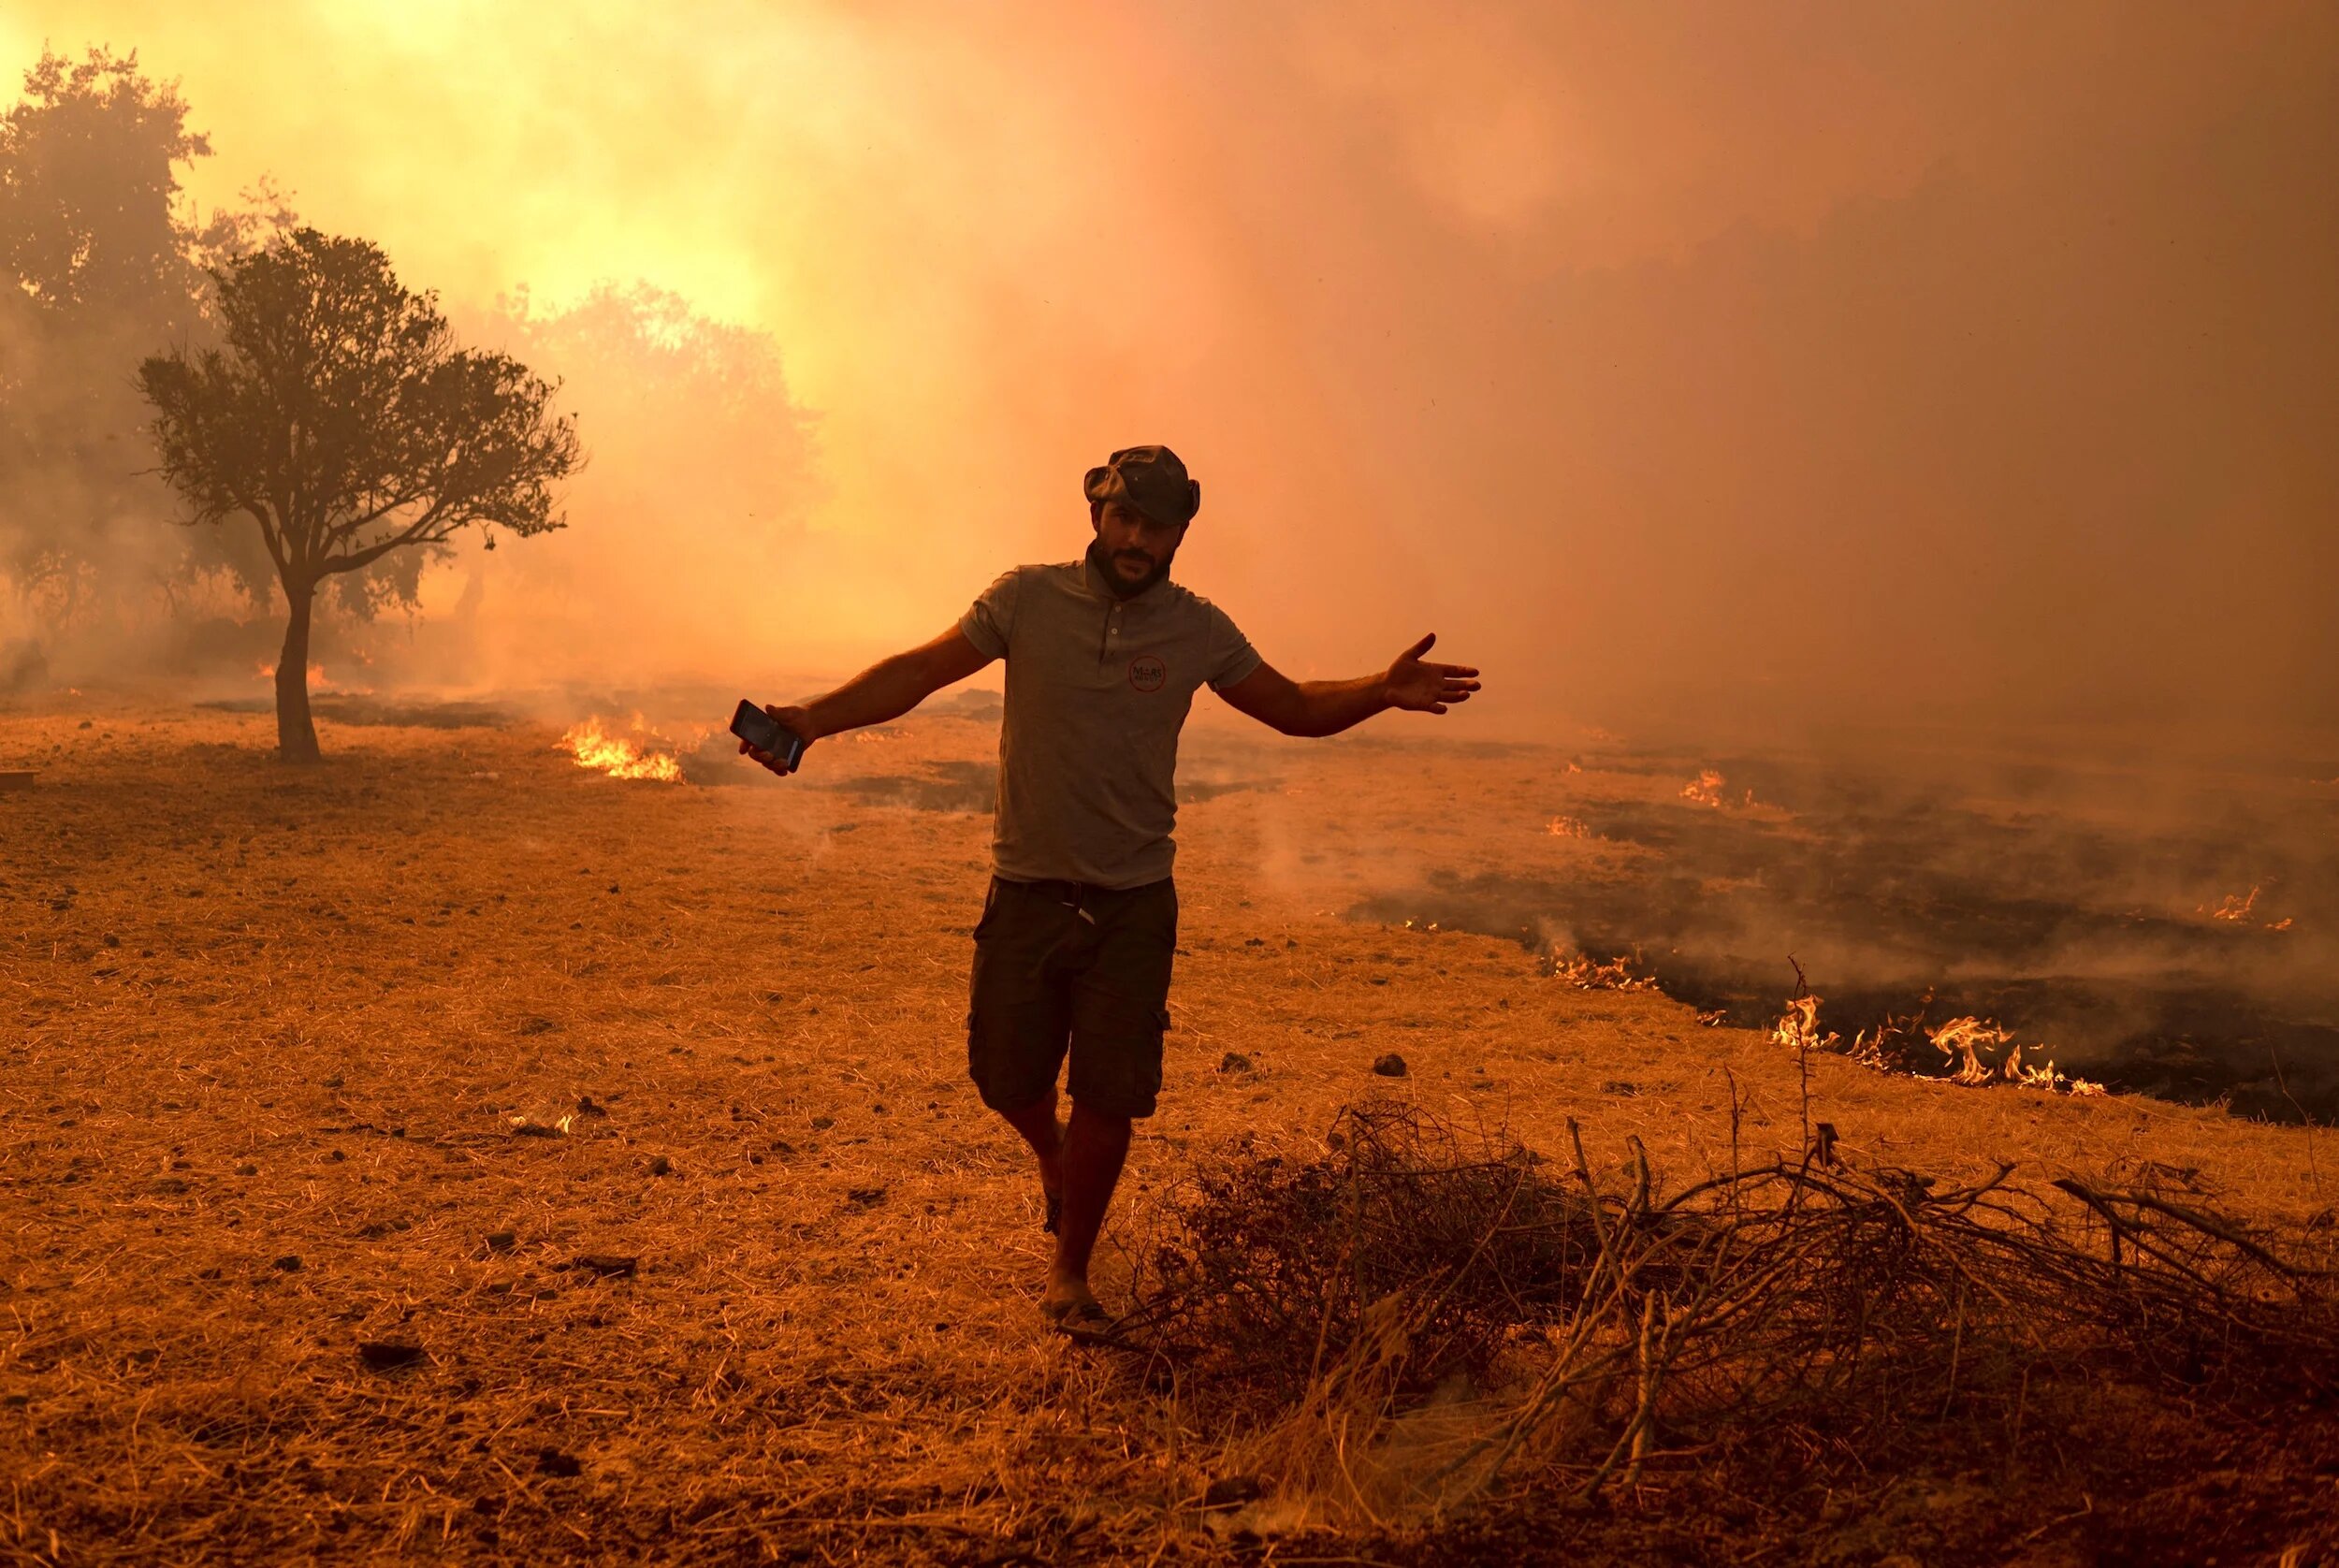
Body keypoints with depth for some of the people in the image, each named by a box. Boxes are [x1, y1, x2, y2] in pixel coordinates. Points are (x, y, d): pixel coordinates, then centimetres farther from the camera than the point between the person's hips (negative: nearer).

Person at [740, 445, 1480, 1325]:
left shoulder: (1198, 631, 0)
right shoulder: (1028, 599, -4)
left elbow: (1294, 708, 10)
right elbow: (920, 671, -4)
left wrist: (1381, 691, -8)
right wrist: (814, 719, -16)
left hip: (1133, 904, 0)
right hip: (1026, 891, 0)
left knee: (1108, 1102, 0)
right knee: (1006, 1078, 8)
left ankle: (1070, 1270, 22)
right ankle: (1052, 1156, 45)